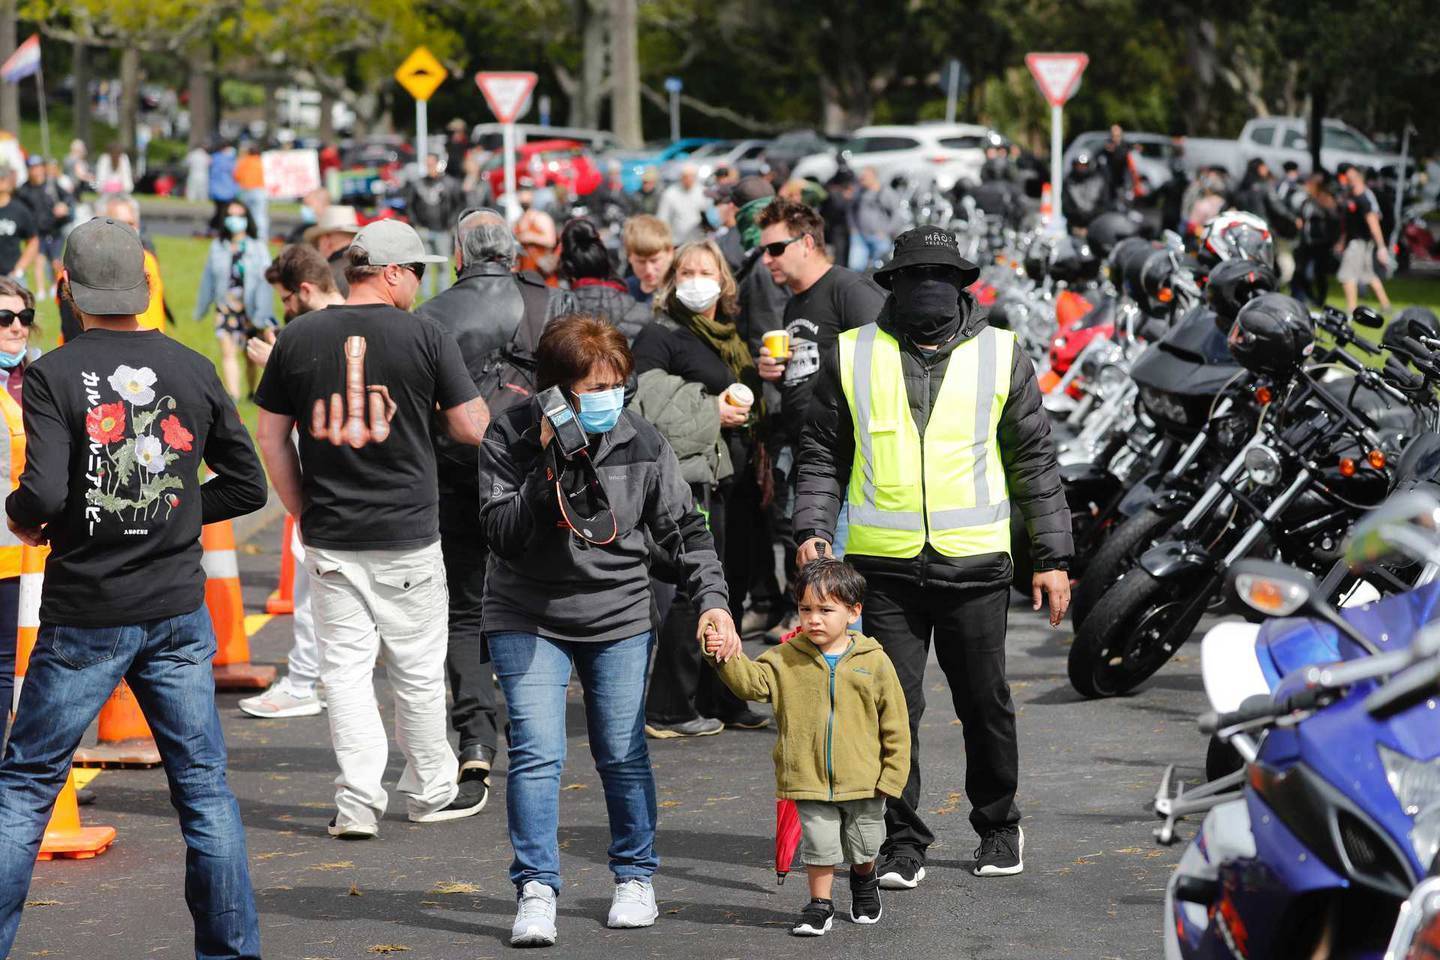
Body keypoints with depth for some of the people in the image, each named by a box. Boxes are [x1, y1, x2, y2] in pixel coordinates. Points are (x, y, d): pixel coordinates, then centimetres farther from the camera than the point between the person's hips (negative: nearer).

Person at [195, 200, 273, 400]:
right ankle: (233, 396, -19)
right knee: (228, 351, -13)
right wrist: (201, 308, 19)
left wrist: (262, 311, -12)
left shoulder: (257, 248, -2)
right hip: (225, 307, 1)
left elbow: (264, 281, -5)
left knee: (251, 355, 10)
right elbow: (208, 278, 14)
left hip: (250, 308, -1)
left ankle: (252, 392, 30)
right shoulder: (217, 247, 6)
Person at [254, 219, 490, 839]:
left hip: (329, 534, 2)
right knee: (418, 671, 10)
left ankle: (358, 803, 2)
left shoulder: (297, 339, 2)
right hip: (408, 532, -2)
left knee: (345, 668, 6)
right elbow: (471, 428, -3)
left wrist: (301, 511, 13)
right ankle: (431, 791, 22)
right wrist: (477, 404, 19)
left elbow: (270, 438, 5)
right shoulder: (426, 337, -7)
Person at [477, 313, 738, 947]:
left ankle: (635, 877, 23)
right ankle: (536, 891, -7)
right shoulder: (511, 438, -13)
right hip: (527, 619, -2)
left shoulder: (640, 444, -8)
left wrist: (712, 599, -12)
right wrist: (547, 469, -26)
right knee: (537, 752, -12)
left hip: (617, 616, 2)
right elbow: (502, 535, -18)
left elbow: (683, 529, 0)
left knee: (623, 753, 6)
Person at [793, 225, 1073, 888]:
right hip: (884, 565, 0)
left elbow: (1035, 462, 10)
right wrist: (812, 529, -4)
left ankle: (998, 826, 27)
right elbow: (822, 455, 11)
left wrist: (1052, 557, 7)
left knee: (985, 703, 10)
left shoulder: (1001, 356, 5)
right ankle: (902, 842, 9)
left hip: (975, 561, 0)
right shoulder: (851, 356, 5)